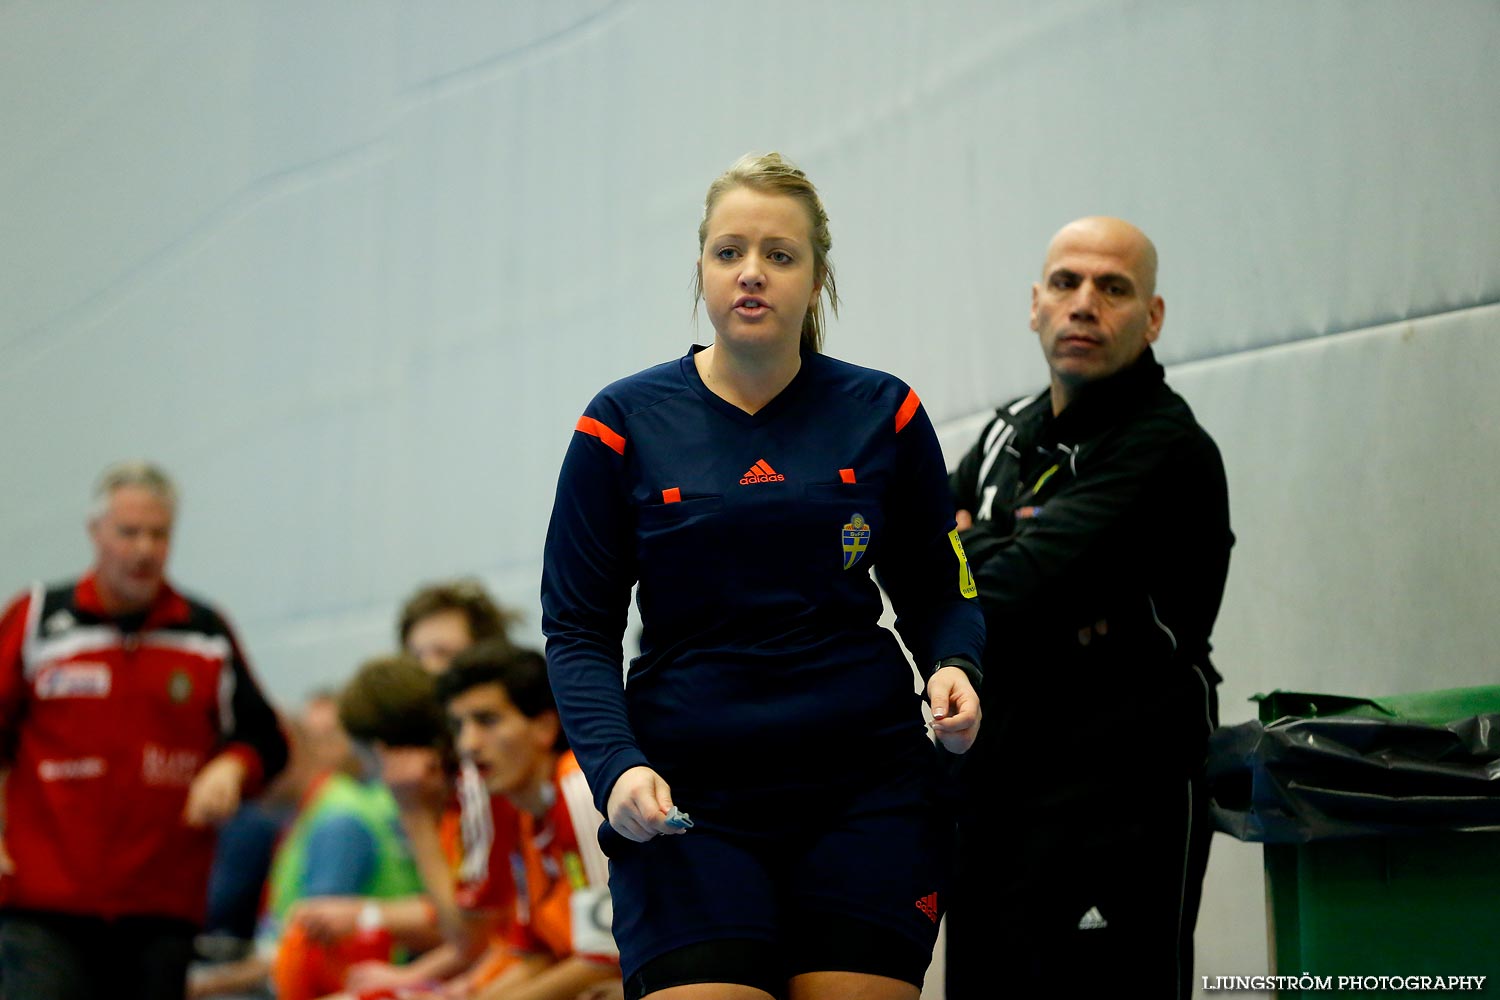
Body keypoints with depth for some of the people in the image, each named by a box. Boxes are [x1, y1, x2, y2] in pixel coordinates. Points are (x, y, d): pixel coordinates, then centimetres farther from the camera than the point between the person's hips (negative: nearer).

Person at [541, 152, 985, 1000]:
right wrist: (616, 765, -13)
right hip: (687, 799, -1)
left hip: (866, 792, 1)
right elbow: (578, 630, 3)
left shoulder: (884, 414, 6)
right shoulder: (624, 424, 3)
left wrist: (954, 668, -9)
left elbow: (937, 590, 14)